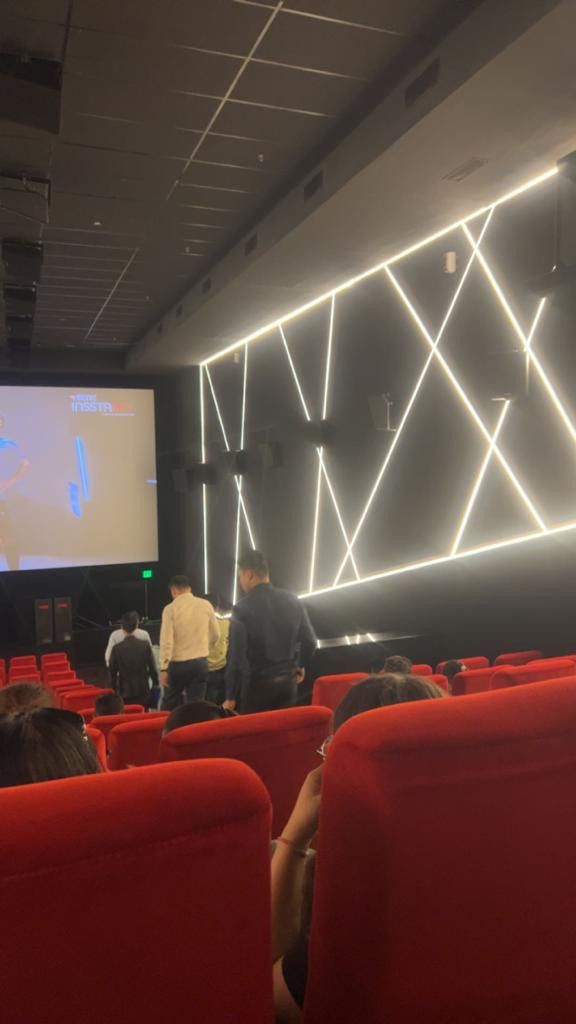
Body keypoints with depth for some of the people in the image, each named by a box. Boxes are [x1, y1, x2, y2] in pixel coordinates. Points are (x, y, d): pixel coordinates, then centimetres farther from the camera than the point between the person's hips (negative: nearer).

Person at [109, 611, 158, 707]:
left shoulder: (116, 648, -9)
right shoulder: (145, 645, -8)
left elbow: (112, 673, -2)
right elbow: (152, 668, -2)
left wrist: (113, 689, 11)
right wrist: (156, 683, 12)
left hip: (124, 693, -1)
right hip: (143, 692, 1)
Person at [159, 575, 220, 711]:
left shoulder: (170, 609, -7)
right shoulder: (206, 605, 2)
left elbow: (166, 640, -12)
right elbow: (215, 635, 9)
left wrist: (163, 668, -9)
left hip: (177, 663, -2)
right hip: (201, 662, 2)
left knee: (169, 705, 13)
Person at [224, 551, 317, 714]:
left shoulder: (242, 608, -14)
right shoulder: (292, 600, 1)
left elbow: (237, 656, -14)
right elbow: (310, 641, 5)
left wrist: (231, 697, -6)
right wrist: (301, 667, 23)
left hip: (257, 684, -5)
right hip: (288, 682, 5)